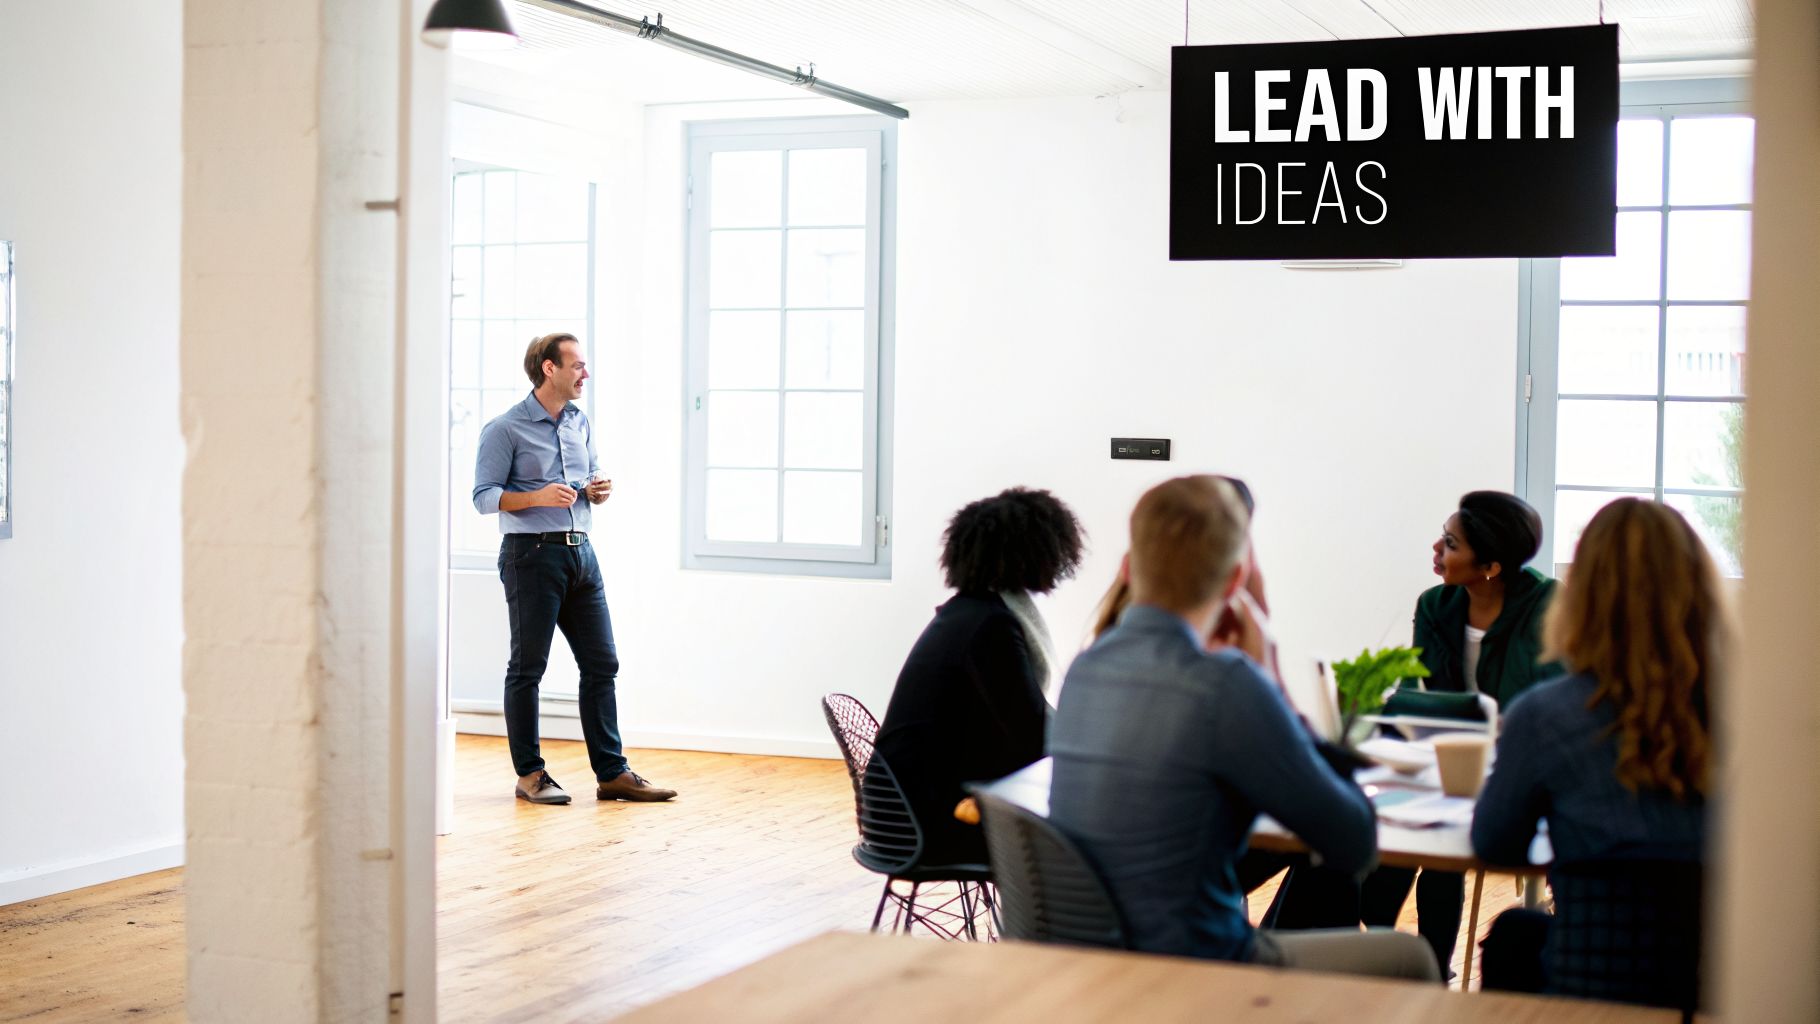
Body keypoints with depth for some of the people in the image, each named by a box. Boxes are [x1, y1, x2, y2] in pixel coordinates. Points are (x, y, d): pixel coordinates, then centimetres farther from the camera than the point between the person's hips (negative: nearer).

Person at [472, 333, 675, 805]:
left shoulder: (580, 422, 14)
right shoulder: (505, 429, -7)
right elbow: (484, 495, -10)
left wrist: (598, 490, 1)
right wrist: (536, 497, -24)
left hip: (580, 552, 7)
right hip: (532, 553, -7)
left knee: (602, 663, 5)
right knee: (527, 667, 2)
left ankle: (612, 772, 10)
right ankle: (529, 774, 11)